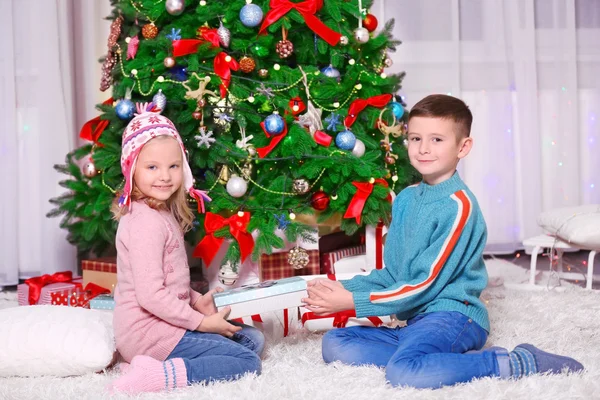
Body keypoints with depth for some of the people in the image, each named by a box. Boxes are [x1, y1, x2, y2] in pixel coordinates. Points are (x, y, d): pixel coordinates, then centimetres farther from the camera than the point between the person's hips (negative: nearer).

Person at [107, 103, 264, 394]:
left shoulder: (162, 213, 11)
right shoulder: (146, 223, -20)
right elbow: (150, 295, -25)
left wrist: (196, 301, 5)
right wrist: (201, 322, -16)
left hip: (164, 323, 10)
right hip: (150, 334, -10)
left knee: (253, 339, 13)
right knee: (248, 362, -11)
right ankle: (160, 375, -19)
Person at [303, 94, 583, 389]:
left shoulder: (458, 205, -13)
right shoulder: (405, 199, 11)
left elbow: (426, 285, -15)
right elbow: (392, 273, 16)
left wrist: (353, 301, -13)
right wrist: (345, 287, -1)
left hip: (452, 313, -9)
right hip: (415, 321, 9)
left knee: (404, 372, -35)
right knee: (333, 344, -6)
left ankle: (518, 364, -17)